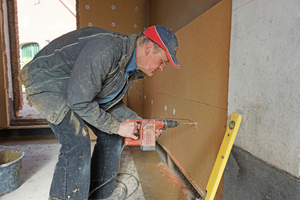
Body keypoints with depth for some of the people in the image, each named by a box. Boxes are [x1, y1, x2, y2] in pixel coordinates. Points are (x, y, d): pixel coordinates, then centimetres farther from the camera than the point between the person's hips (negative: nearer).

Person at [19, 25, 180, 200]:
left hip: (79, 86, 9)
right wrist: (117, 126, -22)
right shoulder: (105, 49, -34)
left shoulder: (131, 67, -4)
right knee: (77, 143, -25)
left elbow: (110, 101, 5)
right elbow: (79, 102, -31)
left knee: (111, 135, 5)